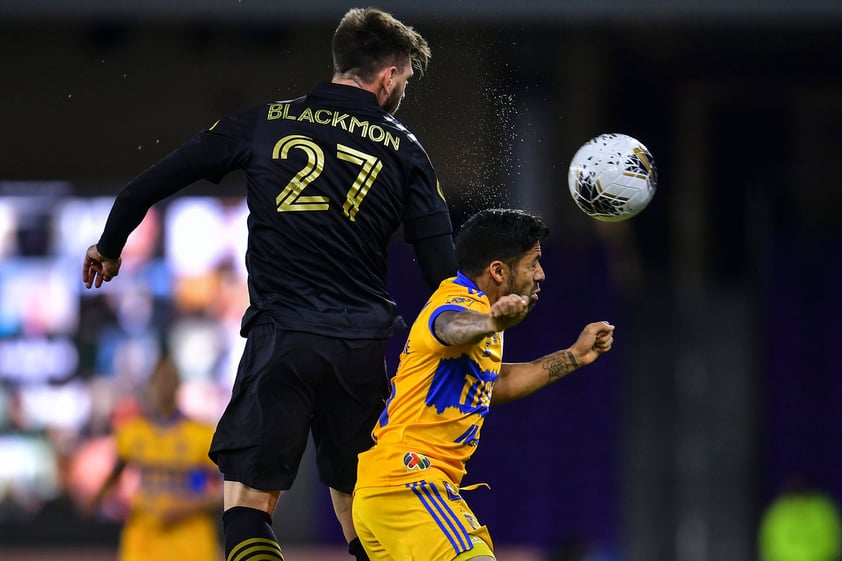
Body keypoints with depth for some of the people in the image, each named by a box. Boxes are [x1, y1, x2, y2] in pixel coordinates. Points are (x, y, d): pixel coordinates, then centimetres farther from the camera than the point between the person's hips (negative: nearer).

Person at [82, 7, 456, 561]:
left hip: (281, 341, -2)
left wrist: (109, 245, 27)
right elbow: (443, 271, 2)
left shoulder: (264, 124, 7)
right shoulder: (402, 148, 6)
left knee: (249, 503, -3)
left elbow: (150, 183, 10)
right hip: (361, 348, 2)